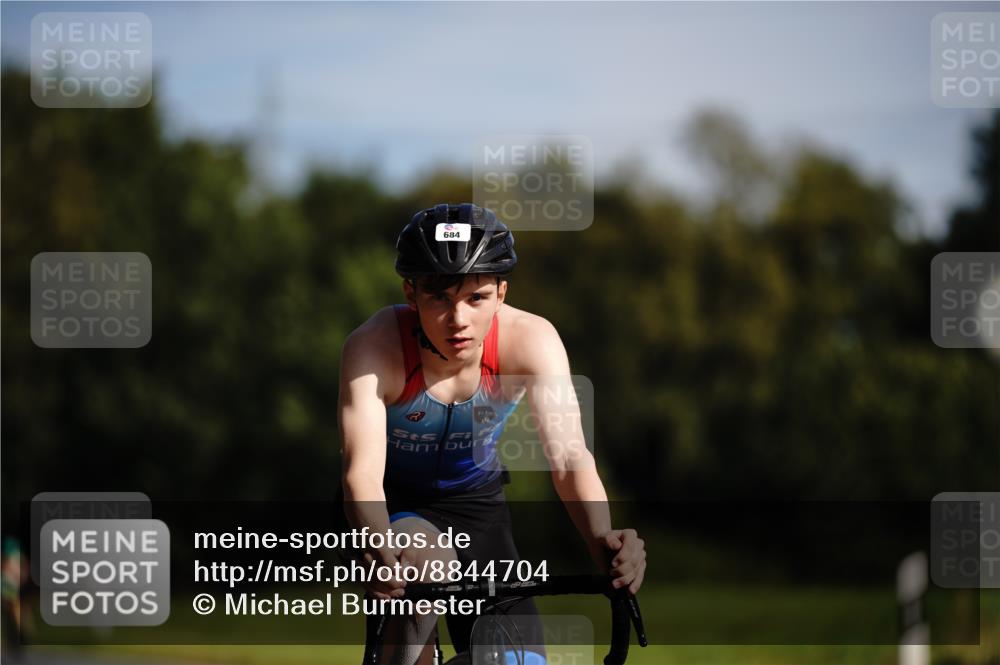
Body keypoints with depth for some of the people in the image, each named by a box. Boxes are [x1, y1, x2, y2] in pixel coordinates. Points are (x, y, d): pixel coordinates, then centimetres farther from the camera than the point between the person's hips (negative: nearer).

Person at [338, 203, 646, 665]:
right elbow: (362, 474, -39)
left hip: (476, 505, 3)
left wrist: (602, 542, -55)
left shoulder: (529, 339, -25)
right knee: (430, 567, -36)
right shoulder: (374, 346, -30)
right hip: (392, 505, -3)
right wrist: (381, 554, -60)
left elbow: (569, 456, -34)